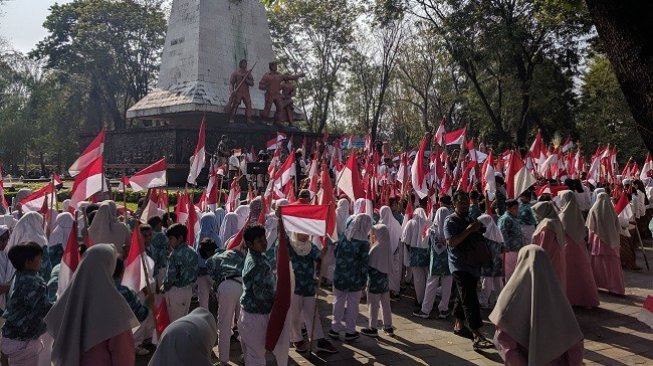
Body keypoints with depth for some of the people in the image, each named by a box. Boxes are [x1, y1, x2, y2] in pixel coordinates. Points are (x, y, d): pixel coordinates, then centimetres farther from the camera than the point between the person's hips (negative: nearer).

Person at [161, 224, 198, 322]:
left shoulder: (175, 255, -20)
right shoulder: (192, 253, 2)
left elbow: (171, 276, -18)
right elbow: (195, 271, 6)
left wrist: (165, 287, -2)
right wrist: (189, 283, 14)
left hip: (176, 291, -7)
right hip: (188, 289, 7)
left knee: (175, 321, 4)